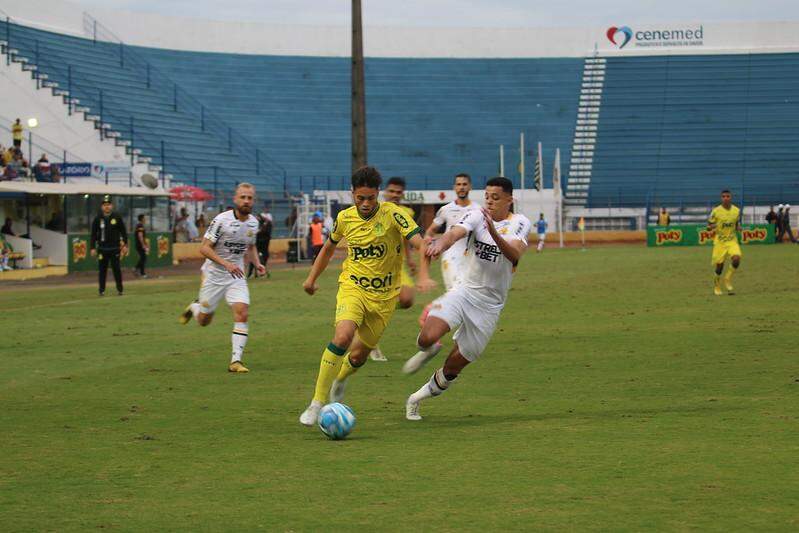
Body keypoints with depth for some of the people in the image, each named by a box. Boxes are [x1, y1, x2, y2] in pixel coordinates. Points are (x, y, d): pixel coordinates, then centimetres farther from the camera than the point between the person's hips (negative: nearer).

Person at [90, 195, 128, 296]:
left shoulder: (117, 217, 1)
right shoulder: (98, 219, 2)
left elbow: (123, 232, 6)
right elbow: (93, 234, 4)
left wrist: (125, 245, 3)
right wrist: (92, 248, 0)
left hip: (115, 248, -1)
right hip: (102, 249, 1)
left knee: (116, 269, 0)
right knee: (102, 269, 4)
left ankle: (119, 289, 8)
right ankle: (102, 290, 10)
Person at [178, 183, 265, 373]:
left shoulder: (253, 222, 2)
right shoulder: (222, 220, -19)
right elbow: (204, 248, -19)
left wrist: (256, 263, 1)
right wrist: (226, 264, -30)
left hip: (236, 275, 4)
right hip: (214, 274, -4)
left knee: (242, 314, -16)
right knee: (204, 320, 8)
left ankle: (236, 361, -13)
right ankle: (194, 308, 45)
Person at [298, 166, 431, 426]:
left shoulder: (392, 214, -14)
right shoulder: (345, 218, -2)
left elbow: (419, 242, -24)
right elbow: (329, 247, 18)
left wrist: (423, 272, -40)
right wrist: (312, 278, 21)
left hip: (384, 296, 0)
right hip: (353, 287, 0)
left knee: (359, 355, 7)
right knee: (342, 337, -27)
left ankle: (340, 378, 46)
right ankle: (317, 403, -21)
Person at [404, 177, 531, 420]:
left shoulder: (520, 223, -6)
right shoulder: (477, 217, -4)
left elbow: (514, 255, -25)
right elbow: (455, 233, -24)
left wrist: (494, 233, -43)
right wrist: (440, 244, -48)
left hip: (490, 304, 0)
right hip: (465, 290, 0)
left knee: (455, 365, 4)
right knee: (428, 337, -25)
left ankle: (418, 398, 28)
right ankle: (426, 351, 13)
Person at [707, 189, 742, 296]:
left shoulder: (736, 211, 1)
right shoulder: (716, 211, -7)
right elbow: (708, 226, 0)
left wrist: (738, 228, -7)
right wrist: (712, 227, -24)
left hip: (732, 240, 2)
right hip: (719, 242, -2)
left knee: (736, 258, -23)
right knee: (719, 265, 0)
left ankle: (728, 280, 0)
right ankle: (717, 285, 28)